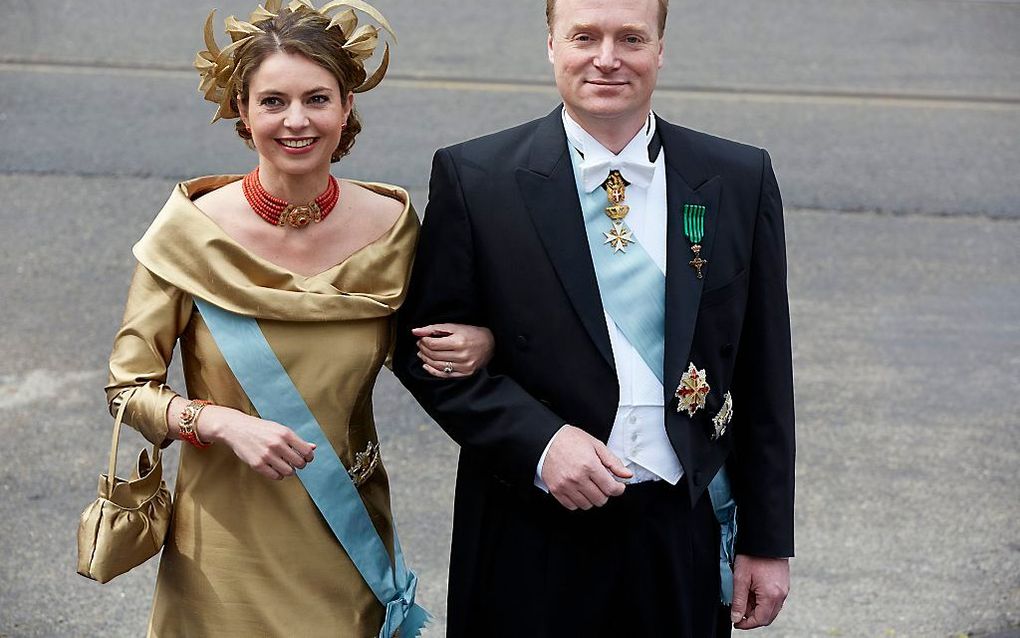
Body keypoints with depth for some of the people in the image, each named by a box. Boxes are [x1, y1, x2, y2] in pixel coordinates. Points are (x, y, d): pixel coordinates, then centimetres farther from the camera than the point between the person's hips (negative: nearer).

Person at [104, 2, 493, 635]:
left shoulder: (391, 223, -7)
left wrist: (475, 339, -12)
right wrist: (224, 423, -24)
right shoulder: (190, 232, -13)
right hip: (228, 542, -1)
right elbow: (128, 388, -7)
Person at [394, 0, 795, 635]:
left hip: (686, 540, 2)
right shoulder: (474, 178, -3)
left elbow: (763, 377, 5)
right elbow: (423, 346, -2)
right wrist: (539, 441, -16)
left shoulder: (741, 181, 2)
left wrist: (768, 542, 5)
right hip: (532, 545, -1)